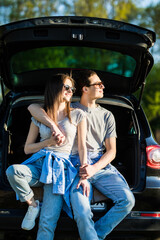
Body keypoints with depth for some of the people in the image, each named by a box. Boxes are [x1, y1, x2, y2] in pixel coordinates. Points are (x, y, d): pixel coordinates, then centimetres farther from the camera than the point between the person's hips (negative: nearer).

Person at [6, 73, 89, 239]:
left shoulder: (77, 115, 9)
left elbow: (82, 147, 5)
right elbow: (27, 148, 14)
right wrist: (49, 142, -3)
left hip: (60, 166, -2)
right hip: (39, 163, 2)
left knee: (47, 222, -18)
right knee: (12, 171, -33)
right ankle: (32, 204, -8)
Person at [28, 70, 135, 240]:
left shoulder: (107, 115, 18)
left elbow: (111, 150, 12)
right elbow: (33, 108, 1)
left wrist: (94, 168, -8)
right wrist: (53, 125, -17)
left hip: (101, 165, 3)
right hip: (77, 166, -3)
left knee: (127, 200, -22)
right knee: (82, 213, -30)